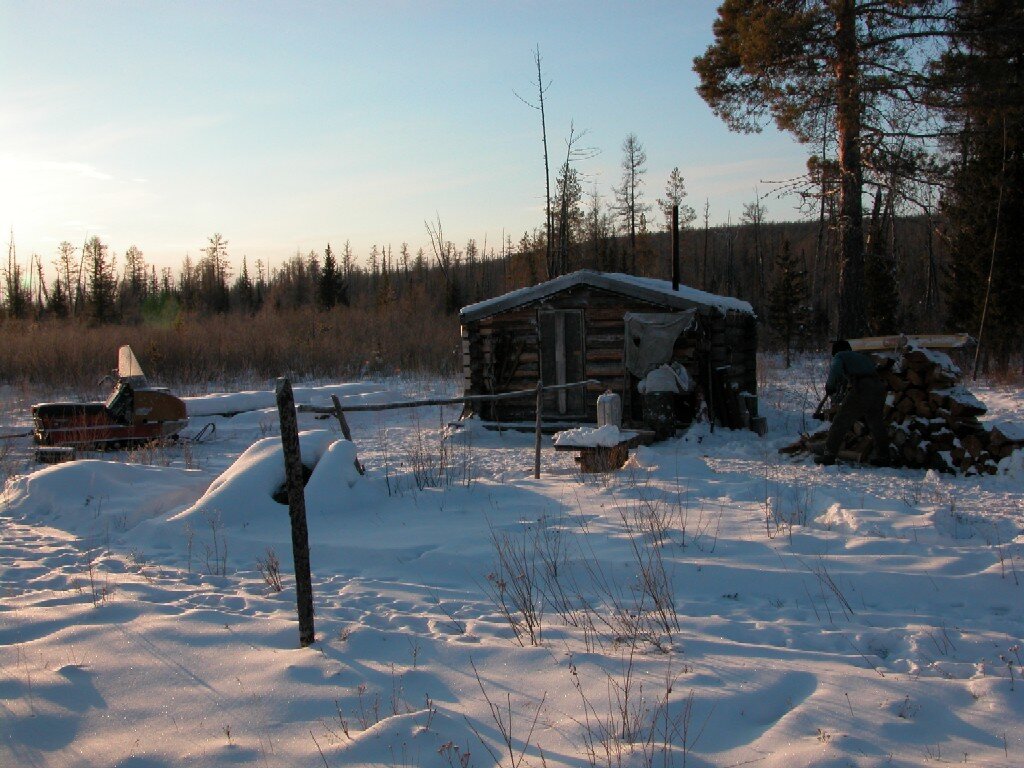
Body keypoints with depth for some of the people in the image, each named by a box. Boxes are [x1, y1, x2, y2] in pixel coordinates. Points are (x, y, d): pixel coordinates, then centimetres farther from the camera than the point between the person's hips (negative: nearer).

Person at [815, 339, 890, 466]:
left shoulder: (840, 356, 15)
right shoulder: (864, 357, 35)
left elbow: (835, 371, -4)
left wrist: (830, 387, 9)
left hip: (861, 390, -6)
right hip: (879, 388, 6)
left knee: (841, 422, 0)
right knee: (876, 423, 20)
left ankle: (829, 455, -1)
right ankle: (882, 456, 23)